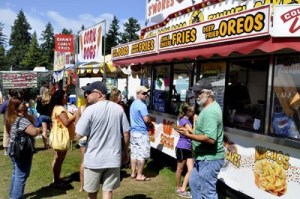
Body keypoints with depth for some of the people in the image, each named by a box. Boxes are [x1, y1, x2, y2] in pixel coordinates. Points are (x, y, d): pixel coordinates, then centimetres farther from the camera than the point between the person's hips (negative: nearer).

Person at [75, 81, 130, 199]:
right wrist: (125, 152, 15)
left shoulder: (90, 110, -13)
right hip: (113, 158, 3)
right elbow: (126, 133, 3)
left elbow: (78, 135, -12)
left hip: (94, 159, -3)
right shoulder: (118, 108, -1)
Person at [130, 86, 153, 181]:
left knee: (134, 153, 13)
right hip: (141, 132, -9)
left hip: (133, 131, 9)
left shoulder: (133, 104, 14)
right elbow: (146, 119, -22)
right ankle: (139, 175, 5)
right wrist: (151, 124, -2)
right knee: (142, 154, -1)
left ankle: (133, 173, 20)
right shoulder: (142, 105, -17)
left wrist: (148, 123, 16)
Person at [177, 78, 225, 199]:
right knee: (194, 182, 24)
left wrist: (189, 136, -27)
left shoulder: (210, 112, -24)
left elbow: (210, 139, -31)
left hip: (209, 159, -11)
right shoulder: (211, 107, 11)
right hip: (204, 157, 11)